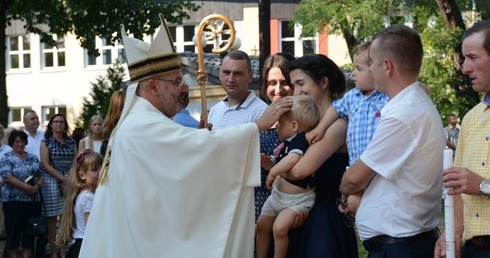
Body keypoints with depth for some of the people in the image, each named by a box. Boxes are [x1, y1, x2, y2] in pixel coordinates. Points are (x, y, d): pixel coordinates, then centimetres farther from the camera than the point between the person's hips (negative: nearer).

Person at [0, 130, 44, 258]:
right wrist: (27, 187, -21)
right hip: (13, 200, -4)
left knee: (29, 228, 5)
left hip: (32, 199, 4)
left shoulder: (33, 158, 13)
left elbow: (41, 176, 13)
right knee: (13, 228, 1)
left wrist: (37, 186, -10)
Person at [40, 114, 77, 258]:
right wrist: (63, 179, -11)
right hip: (52, 181, -3)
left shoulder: (71, 142, 12)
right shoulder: (46, 142, 3)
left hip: (69, 181, 3)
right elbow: (45, 164, -6)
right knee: (52, 218, -1)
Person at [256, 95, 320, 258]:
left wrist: (273, 172, -32)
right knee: (262, 225, 16)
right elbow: (277, 164, 21)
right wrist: (266, 162, -2)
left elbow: (293, 159, -45)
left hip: (297, 200, -10)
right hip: (278, 195, 10)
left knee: (279, 228, -26)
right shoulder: (287, 142, 6)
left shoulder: (301, 140, -24)